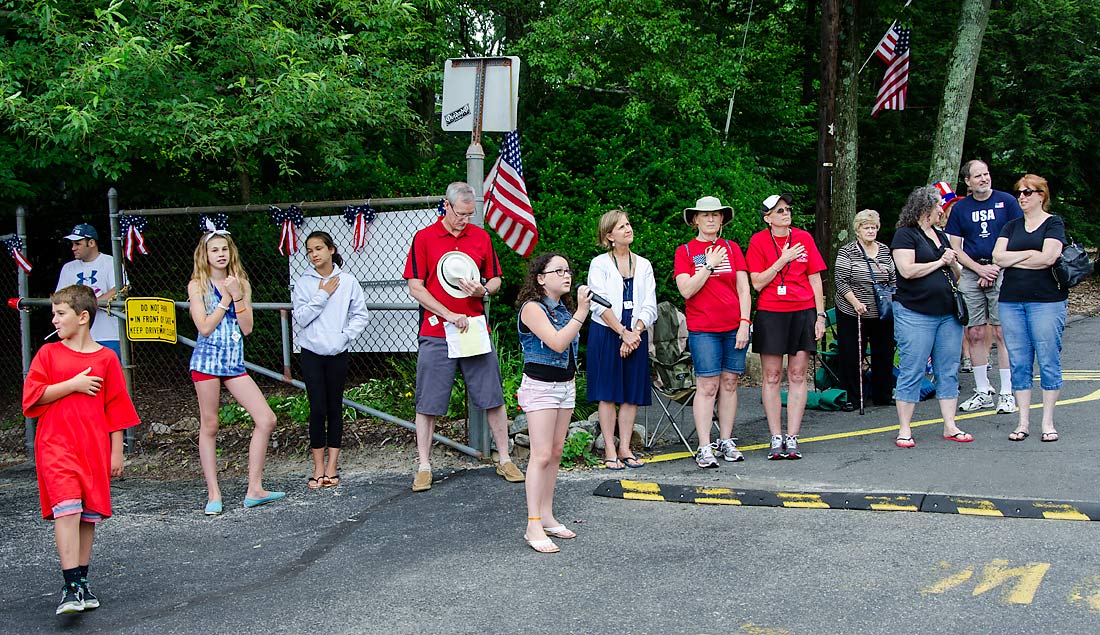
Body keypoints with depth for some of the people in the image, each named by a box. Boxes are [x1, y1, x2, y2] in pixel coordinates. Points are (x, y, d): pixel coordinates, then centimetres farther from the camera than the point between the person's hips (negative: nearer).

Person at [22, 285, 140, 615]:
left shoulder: (106, 358, 4)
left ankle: (82, 581, 20)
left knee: (89, 513, 7)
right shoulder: (49, 353, 5)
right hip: (56, 443, -1)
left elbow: (116, 408, 6)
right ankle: (71, 586, -13)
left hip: (94, 446, 1)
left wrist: (116, 452, 5)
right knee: (67, 509, -14)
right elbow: (32, 395, -2)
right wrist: (73, 384, -10)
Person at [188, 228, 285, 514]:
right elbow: (205, 327, -11)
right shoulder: (197, 285, -1)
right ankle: (213, 494, 12)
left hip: (235, 363, 4)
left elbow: (247, 328, 1)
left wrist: (237, 295, -9)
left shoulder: (241, 284, 9)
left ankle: (254, 490, 4)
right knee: (209, 426, 2)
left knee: (266, 419, -4)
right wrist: (226, 298, -9)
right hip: (207, 359, -4)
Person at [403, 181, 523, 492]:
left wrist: (483, 290, -8)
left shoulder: (481, 237, 9)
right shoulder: (424, 238, -1)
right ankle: (424, 467, 12)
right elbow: (415, 288, -4)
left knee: (493, 398, 5)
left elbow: (495, 279, 16)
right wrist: (449, 315, -12)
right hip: (436, 335, -2)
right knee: (428, 403, 2)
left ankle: (505, 460, 18)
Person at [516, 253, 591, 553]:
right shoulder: (533, 308, -13)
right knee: (541, 455, -11)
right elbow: (557, 343, -25)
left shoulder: (564, 310, 11)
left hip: (565, 385, 8)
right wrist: (581, 312, -25)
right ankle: (533, 526, -9)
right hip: (540, 385, -8)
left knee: (555, 453, 8)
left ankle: (547, 516, 15)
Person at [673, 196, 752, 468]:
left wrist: (744, 323, -2)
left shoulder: (732, 248, 10)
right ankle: (704, 448, -3)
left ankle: (726, 441, 15)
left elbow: (744, 289, 7)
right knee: (707, 386, -7)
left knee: (730, 383, 5)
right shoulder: (684, 251, 4)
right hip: (703, 329, -3)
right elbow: (686, 290, -8)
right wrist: (709, 265, -9)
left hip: (734, 327, 3)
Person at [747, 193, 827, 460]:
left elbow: (815, 279, 8)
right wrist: (783, 260, -11)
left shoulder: (804, 238, 6)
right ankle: (776, 438, 6)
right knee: (772, 376, 0)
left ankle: (792, 438, 7)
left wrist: (820, 315, 4)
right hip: (770, 313, -2)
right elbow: (757, 283, -5)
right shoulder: (758, 241, 1)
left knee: (798, 376, 2)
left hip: (803, 312, 2)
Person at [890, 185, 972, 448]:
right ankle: (904, 430, 2)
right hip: (915, 314, -7)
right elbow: (907, 270, -17)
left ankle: (950, 426, 14)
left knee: (948, 371, 8)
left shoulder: (941, 236, 18)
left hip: (948, 313, 8)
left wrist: (953, 264, 6)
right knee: (911, 372, -4)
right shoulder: (905, 235, -5)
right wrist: (940, 262, -8)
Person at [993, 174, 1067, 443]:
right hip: (1011, 301, 4)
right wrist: (1030, 254, -6)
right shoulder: (1011, 226, 15)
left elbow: (1047, 258, -13)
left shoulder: (1054, 224, 1)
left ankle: (1048, 422, 7)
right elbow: (998, 257, 2)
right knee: (1019, 363, 5)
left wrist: (1012, 259, -2)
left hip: (1046, 301, -4)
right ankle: (1023, 421, 11)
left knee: (1049, 360, -2)